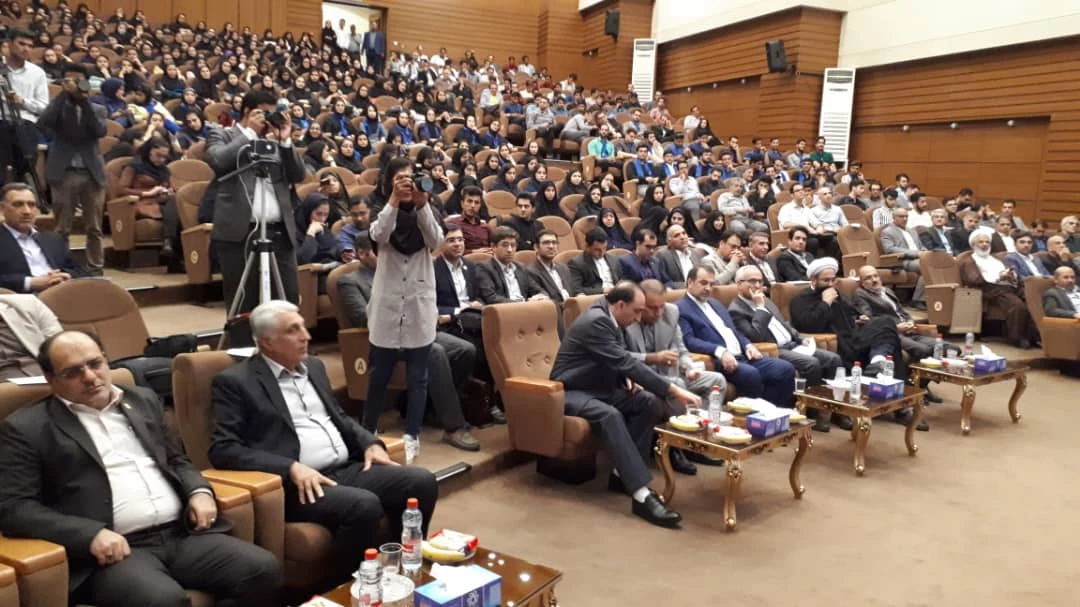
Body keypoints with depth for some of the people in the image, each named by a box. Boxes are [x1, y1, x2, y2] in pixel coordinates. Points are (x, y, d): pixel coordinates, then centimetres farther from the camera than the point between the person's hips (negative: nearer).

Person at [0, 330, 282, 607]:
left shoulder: (143, 401, 19)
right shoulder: (26, 428, 3)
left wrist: (199, 491, 4)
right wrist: (91, 534, -17)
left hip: (182, 533, 5)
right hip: (115, 548, -5)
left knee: (264, 569, -16)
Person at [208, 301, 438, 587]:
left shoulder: (313, 366, 18)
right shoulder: (235, 381, -3)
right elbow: (223, 449, -11)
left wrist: (370, 444, 5)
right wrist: (291, 467, -22)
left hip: (347, 469, 7)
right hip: (297, 484, -7)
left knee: (421, 481, -11)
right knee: (365, 506, -32)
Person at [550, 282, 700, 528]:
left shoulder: (610, 319, 5)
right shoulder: (595, 321, -24)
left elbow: (620, 361, 21)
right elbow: (626, 361, -30)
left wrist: (627, 378, -3)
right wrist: (674, 389, -31)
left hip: (599, 388, 10)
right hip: (572, 393, -9)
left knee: (649, 402, -10)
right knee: (610, 415, -37)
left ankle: (622, 473, -6)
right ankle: (642, 496, -39)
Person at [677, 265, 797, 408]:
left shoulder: (715, 303, 25)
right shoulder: (680, 309, -2)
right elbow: (689, 341, -15)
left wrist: (748, 345, 5)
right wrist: (720, 351, -27)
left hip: (742, 355, 8)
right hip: (718, 360, -8)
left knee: (786, 369, -9)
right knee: (750, 374, -36)